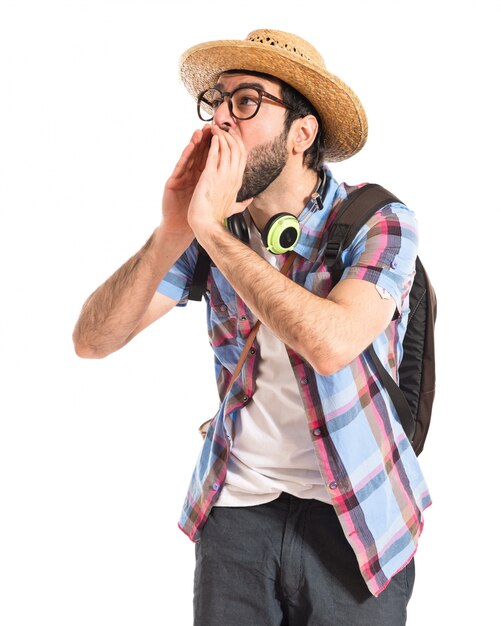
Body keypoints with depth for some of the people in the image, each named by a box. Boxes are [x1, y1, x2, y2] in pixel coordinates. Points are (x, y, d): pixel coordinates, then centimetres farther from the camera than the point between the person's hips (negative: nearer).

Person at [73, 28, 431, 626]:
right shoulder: (211, 226, -1)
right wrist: (172, 234, -22)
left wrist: (212, 230, -26)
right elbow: (92, 340, -7)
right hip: (234, 507, 3)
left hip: (354, 517, -3)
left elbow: (331, 344, -32)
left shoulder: (379, 224, -13)